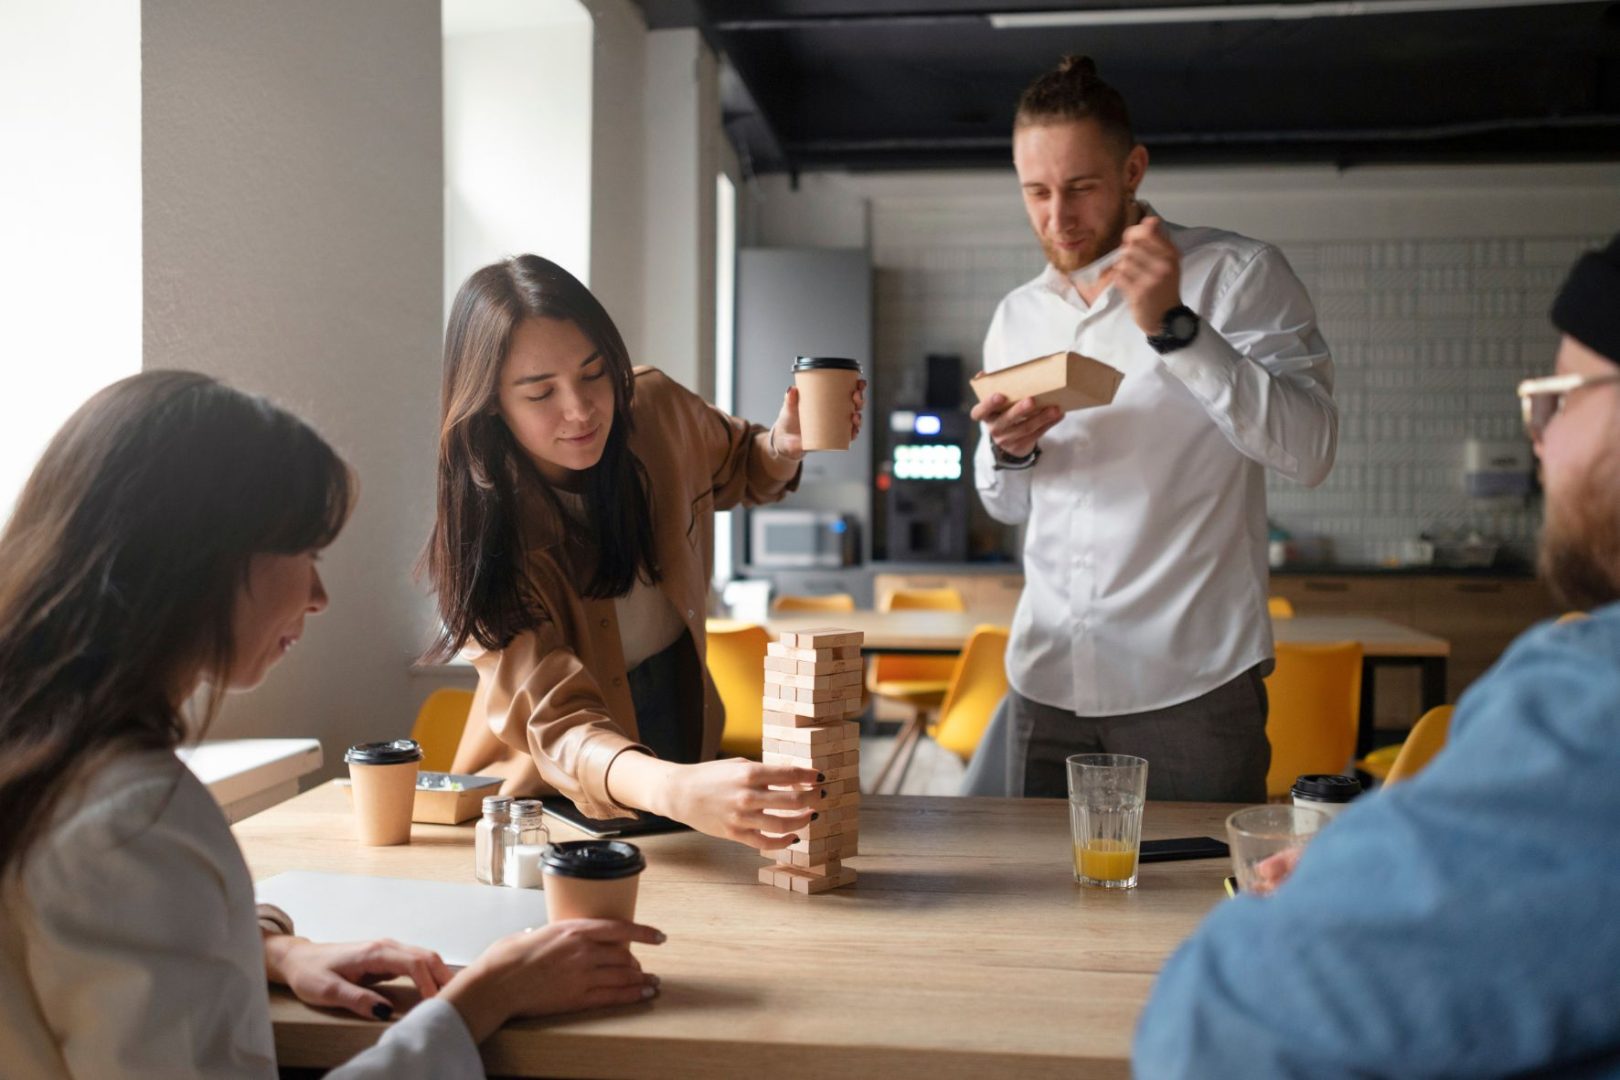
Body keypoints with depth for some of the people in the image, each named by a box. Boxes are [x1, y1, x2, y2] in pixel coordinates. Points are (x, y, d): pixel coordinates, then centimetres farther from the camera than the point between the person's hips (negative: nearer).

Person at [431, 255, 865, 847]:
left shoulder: (656, 410, -11)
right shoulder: (487, 533, -24)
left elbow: (739, 469, 12)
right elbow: (555, 720, -35)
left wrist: (784, 446, -12)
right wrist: (676, 791, -55)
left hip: (683, 731, 3)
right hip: (560, 791, -3)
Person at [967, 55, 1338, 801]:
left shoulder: (1238, 276, -4)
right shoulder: (1016, 317, 10)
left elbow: (1309, 450, -17)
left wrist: (1173, 326, -23)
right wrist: (1009, 450, -5)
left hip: (1192, 683, -4)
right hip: (1045, 683, 5)